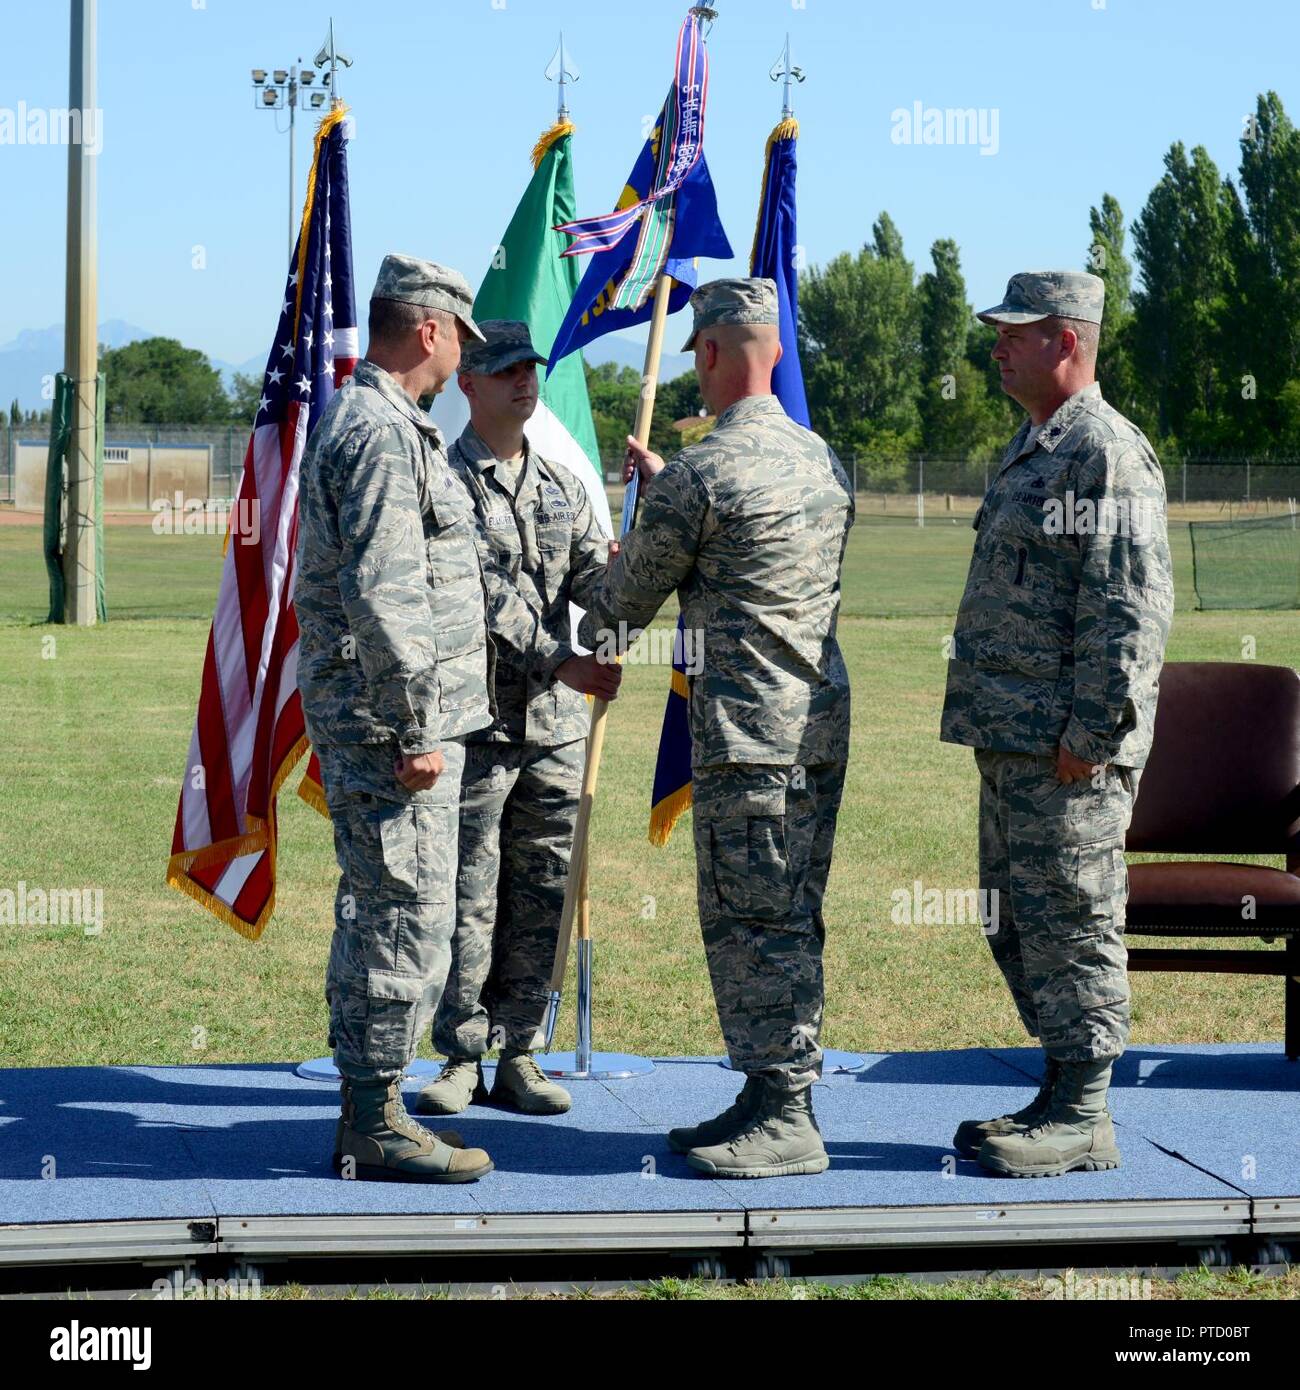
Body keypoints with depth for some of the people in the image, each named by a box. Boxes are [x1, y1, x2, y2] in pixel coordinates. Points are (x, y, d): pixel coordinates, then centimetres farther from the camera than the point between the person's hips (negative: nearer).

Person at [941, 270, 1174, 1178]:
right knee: (1018, 923, 14)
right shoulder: (1035, 449, 18)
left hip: (1067, 747, -10)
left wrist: (1093, 729, -22)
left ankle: (1083, 1120, 3)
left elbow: (1134, 607, -20)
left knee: (1071, 924, -4)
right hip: (1012, 739, 10)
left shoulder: (1107, 453, -14)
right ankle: (1061, 1096, 23)